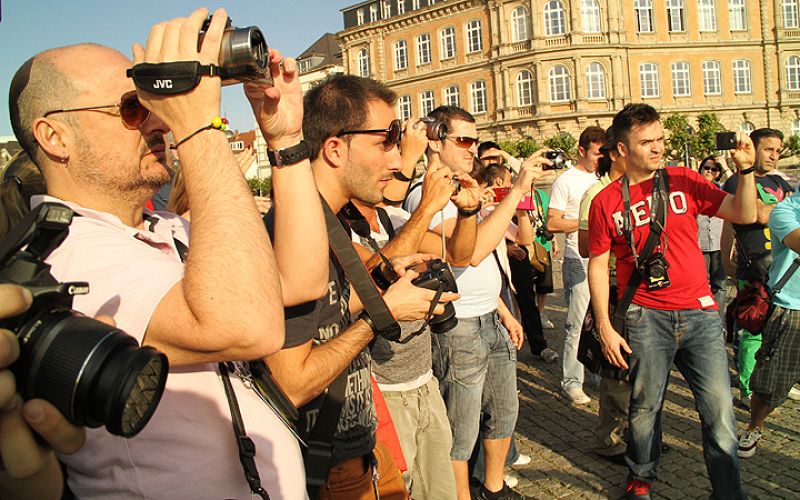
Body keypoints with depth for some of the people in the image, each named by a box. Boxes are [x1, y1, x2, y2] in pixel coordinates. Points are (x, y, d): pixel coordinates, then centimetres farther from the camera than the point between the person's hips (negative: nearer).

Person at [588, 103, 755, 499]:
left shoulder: (684, 181, 6)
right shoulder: (606, 201, 0)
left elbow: (744, 215, 4)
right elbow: (598, 264, 2)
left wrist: (745, 170, -12)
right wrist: (604, 326, -3)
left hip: (699, 312, 2)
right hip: (645, 317, -1)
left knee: (719, 410, 1)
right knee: (645, 407, 12)